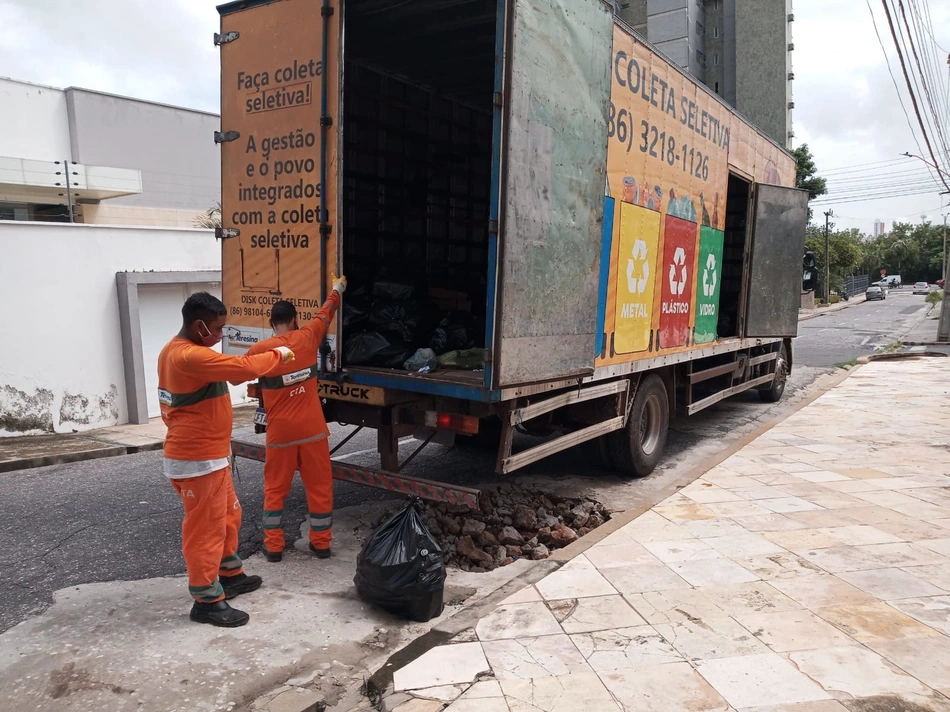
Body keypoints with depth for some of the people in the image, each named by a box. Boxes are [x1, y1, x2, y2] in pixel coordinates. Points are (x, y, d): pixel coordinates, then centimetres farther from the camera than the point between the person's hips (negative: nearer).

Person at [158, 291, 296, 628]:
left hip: (208, 455, 10)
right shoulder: (191, 357, -24)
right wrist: (277, 356, -12)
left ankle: (230, 575, 37)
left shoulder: (174, 351, 10)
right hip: (198, 460, -10)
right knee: (205, 527, 1)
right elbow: (242, 367, -28)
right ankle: (207, 600, 13)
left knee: (228, 515, 22)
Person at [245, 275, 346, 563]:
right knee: (319, 486, 10)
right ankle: (321, 543, 17)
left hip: (280, 432, -1)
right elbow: (325, 315, 16)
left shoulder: (259, 350, -8)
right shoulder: (307, 338, -3)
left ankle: (273, 546, 16)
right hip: (312, 429, 1)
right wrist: (336, 291, 32)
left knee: (275, 489, 12)